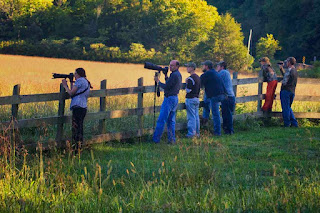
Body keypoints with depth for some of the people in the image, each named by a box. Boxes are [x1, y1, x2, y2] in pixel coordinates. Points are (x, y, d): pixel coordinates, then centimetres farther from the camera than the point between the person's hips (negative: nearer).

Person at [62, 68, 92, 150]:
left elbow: (71, 93, -6)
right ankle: (80, 145, 15)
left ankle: (76, 148, -13)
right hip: (83, 107, 10)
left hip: (78, 107, -10)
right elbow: (74, 92, 22)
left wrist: (65, 85, 8)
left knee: (76, 127, -10)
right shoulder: (86, 82, 23)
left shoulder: (80, 80, -5)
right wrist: (71, 83, 24)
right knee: (79, 128, 13)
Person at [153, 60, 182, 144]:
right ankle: (172, 139, 11)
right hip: (175, 98, 10)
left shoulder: (174, 75, -17)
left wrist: (158, 81, -5)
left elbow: (166, 87, -17)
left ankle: (155, 139, -5)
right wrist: (166, 76, 10)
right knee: (171, 120, 12)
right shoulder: (178, 75, 14)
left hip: (169, 98, -10)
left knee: (161, 120, -7)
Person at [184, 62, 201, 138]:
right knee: (196, 116, 12)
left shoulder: (191, 78, -17)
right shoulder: (198, 77, 12)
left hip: (190, 99, -9)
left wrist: (186, 83, -4)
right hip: (196, 98, 9)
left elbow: (188, 90, -17)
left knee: (191, 117, -6)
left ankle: (191, 133, -5)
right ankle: (197, 132, 16)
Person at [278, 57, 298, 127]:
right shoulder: (295, 71, 14)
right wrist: (281, 68, 28)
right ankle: (294, 123, 14)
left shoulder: (289, 70, -15)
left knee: (285, 108, -1)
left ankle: (287, 124, 2)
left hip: (286, 90, -9)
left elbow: (285, 81, -17)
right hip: (292, 92, 9)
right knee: (288, 108, 18)